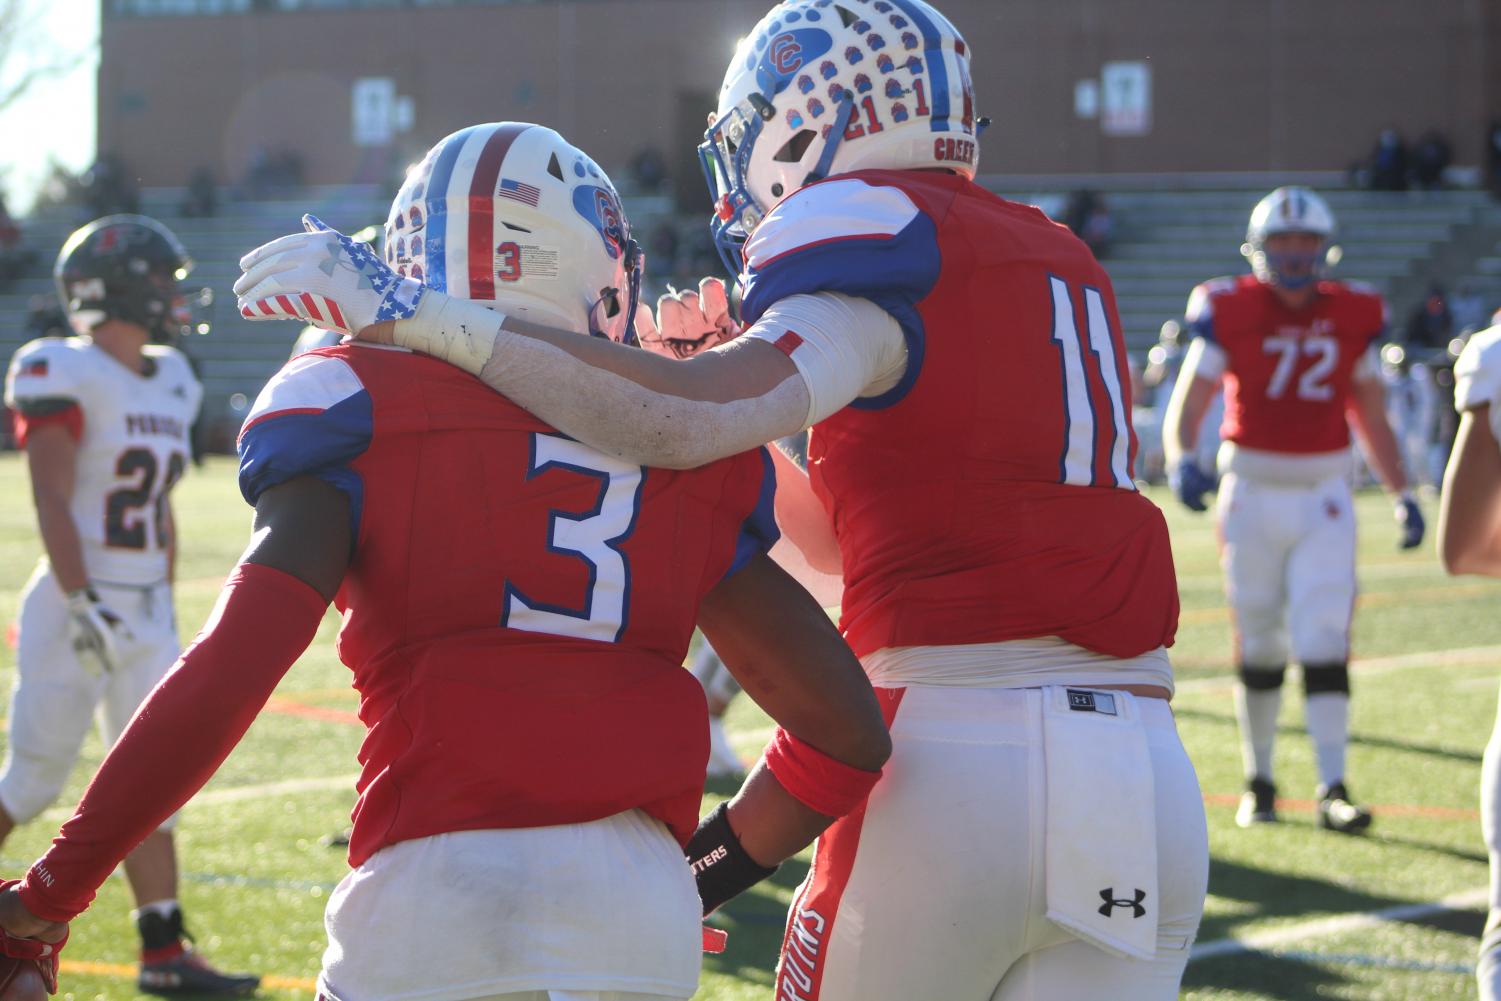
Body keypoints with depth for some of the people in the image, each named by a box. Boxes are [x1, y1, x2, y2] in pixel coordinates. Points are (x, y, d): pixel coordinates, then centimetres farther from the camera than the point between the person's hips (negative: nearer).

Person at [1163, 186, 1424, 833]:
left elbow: (1371, 415, 13)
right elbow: (1186, 407, -7)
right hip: (1252, 491, -1)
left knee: (1325, 639, -10)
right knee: (1258, 644, 6)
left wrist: (1402, 494, 10)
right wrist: (1182, 463, -26)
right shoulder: (1229, 312, -4)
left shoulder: (1352, 316, 4)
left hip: (1324, 496, 1)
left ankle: (1333, 788, -10)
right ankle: (1258, 782, 21)